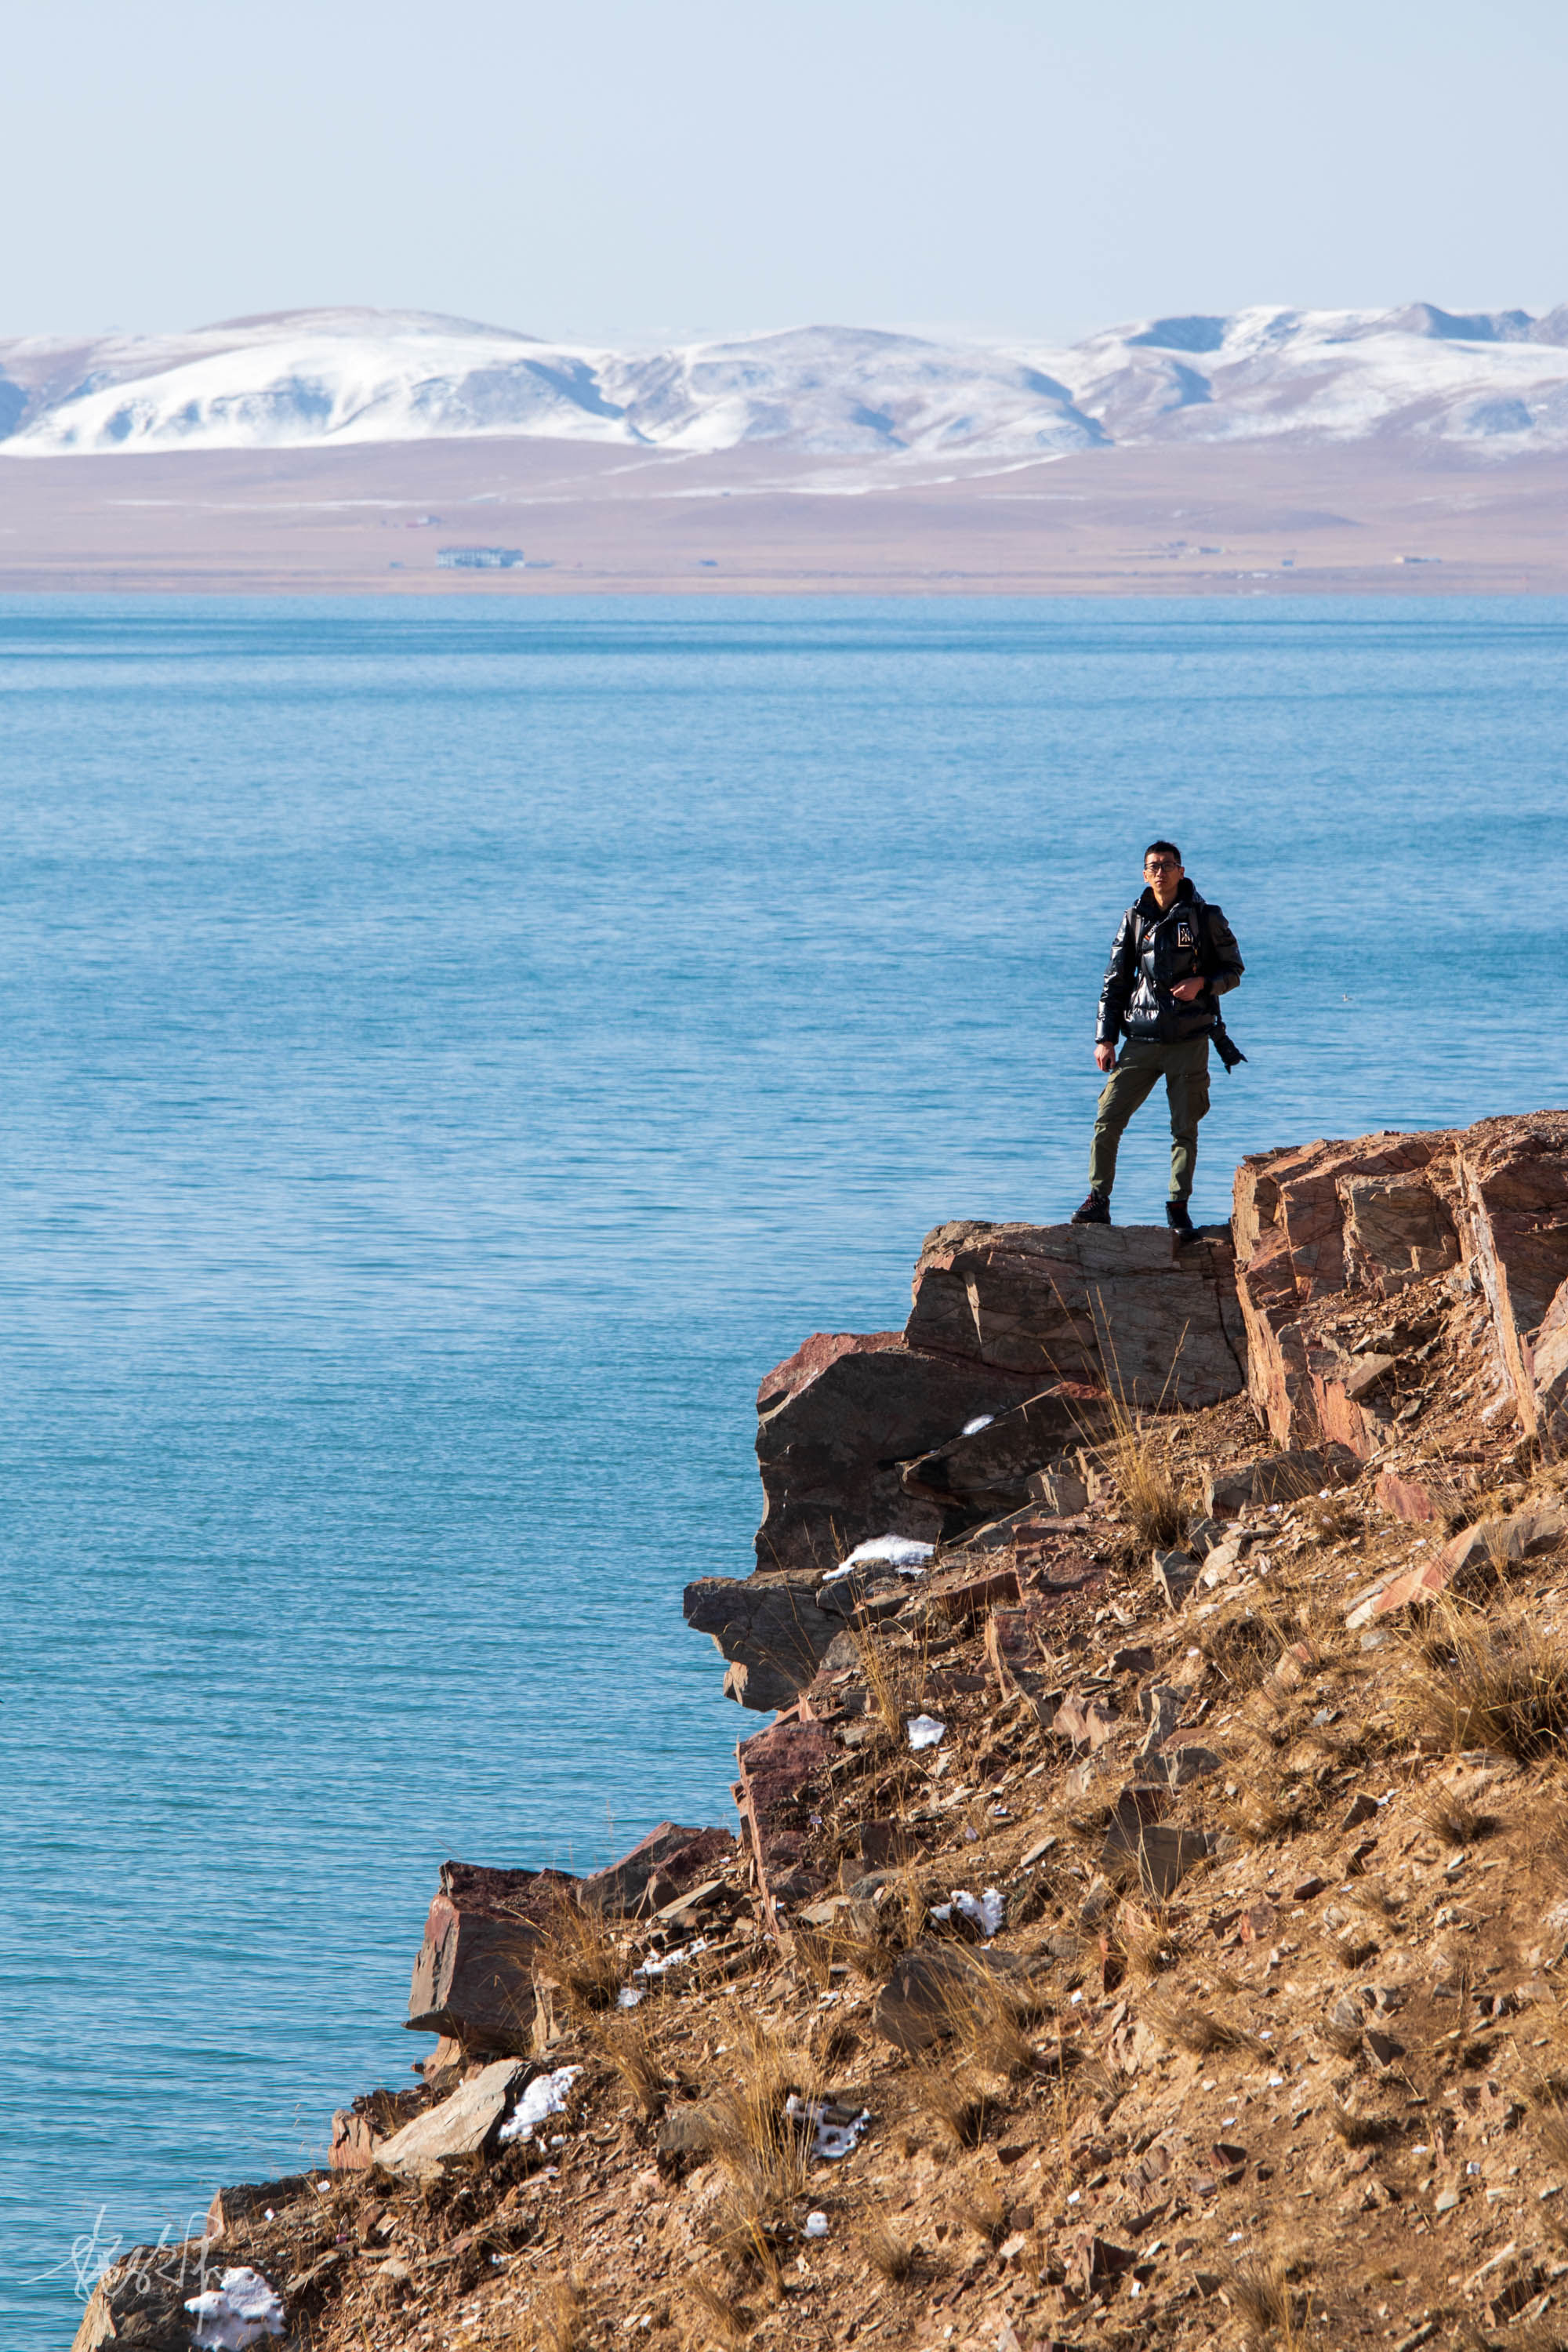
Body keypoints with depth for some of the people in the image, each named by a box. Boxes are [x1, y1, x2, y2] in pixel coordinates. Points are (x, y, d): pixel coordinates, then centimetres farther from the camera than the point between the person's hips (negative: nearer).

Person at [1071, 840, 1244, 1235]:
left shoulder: (1205, 917, 0)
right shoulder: (1135, 919, 7)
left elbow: (1234, 968, 6)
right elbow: (1115, 981, 10)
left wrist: (1202, 983, -15)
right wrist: (1104, 1037, 5)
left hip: (1189, 1040, -2)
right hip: (1142, 1039, 2)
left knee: (1185, 1128, 0)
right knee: (1107, 1119, -6)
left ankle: (1178, 1207, 10)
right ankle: (1098, 1201, 3)